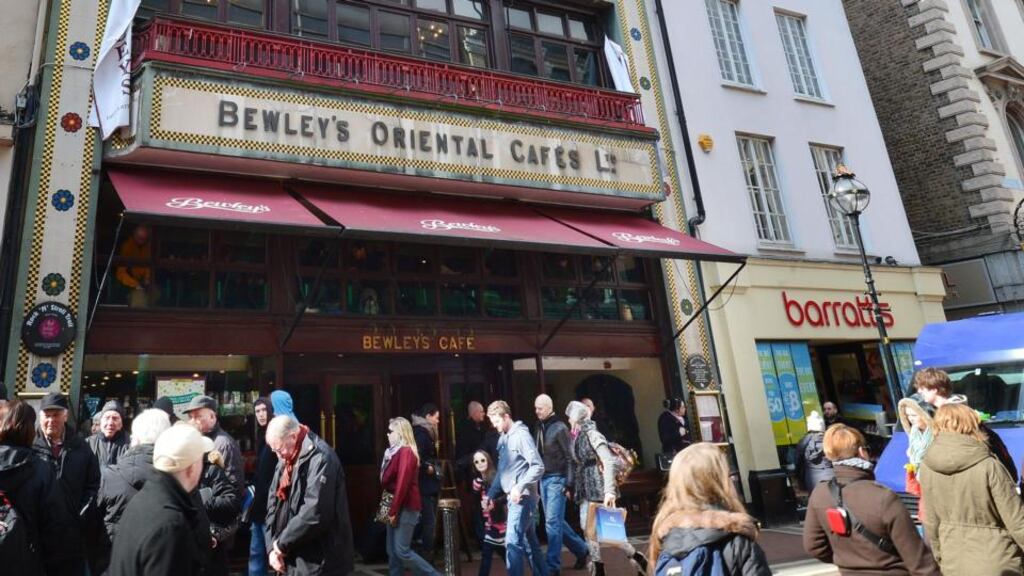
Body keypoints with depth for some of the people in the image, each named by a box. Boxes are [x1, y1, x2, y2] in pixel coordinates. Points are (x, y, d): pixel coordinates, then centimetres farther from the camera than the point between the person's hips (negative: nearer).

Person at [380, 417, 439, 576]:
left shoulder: (406, 452, -15)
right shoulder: (395, 451, 14)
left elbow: (402, 483, -21)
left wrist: (393, 511, -18)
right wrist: (391, 510, 10)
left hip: (405, 508, -10)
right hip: (396, 507, 10)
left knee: (402, 551, -9)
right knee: (392, 551, 11)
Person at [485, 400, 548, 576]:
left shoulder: (521, 435, -12)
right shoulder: (503, 438, 13)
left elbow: (538, 466, -18)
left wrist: (520, 487, -23)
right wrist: (491, 494, 15)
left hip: (522, 497, -9)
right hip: (513, 497, 9)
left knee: (513, 542, -11)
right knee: (529, 541, 15)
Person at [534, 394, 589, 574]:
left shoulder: (559, 427, -9)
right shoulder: (538, 428, 9)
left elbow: (570, 456, -11)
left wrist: (569, 483, -15)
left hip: (556, 479, -7)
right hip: (543, 479, 7)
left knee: (552, 522, -6)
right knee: (556, 521, 13)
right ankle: (581, 549, 31)